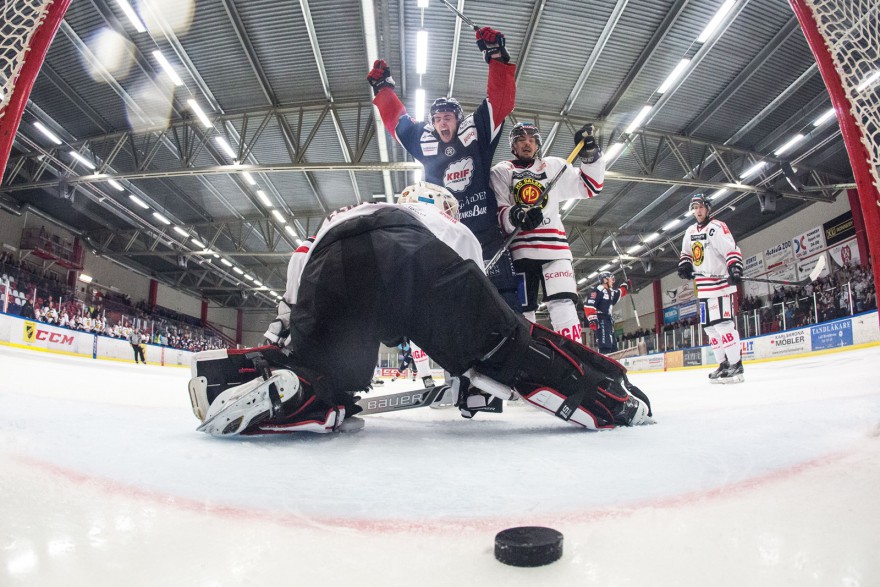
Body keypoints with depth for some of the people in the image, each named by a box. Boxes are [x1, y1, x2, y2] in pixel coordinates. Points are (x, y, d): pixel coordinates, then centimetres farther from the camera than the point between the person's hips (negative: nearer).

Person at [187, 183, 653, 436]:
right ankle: (605, 396, 8)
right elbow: (473, 320, 40)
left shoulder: (348, 214, 50)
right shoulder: (458, 233, 43)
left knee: (324, 388, 11)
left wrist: (286, 321, 39)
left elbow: (303, 256, 35)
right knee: (508, 343, 11)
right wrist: (472, 382, 48)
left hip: (335, 264, 2)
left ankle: (246, 380, -11)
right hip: (424, 262, -2)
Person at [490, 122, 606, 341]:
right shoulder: (500, 171, 13)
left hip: (553, 245, 0)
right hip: (518, 250, 0)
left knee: (563, 306, -14)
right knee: (522, 311, 2)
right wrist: (516, 216, -23)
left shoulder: (554, 166, 18)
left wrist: (590, 154, 0)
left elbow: (590, 187, 15)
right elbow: (498, 211, 0)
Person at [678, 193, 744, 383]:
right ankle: (724, 363, 15)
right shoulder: (690, 232, 15)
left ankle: (735, 364, -11)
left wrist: (735, 269, -31)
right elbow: (686, 252, 27)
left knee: (723, 323, -15)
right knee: (710, 327, 8)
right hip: (703, 286, 8)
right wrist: (685, 265, 7)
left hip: (720, 283, -8)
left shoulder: (717, 228, -8)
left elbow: (732, 250, -17)